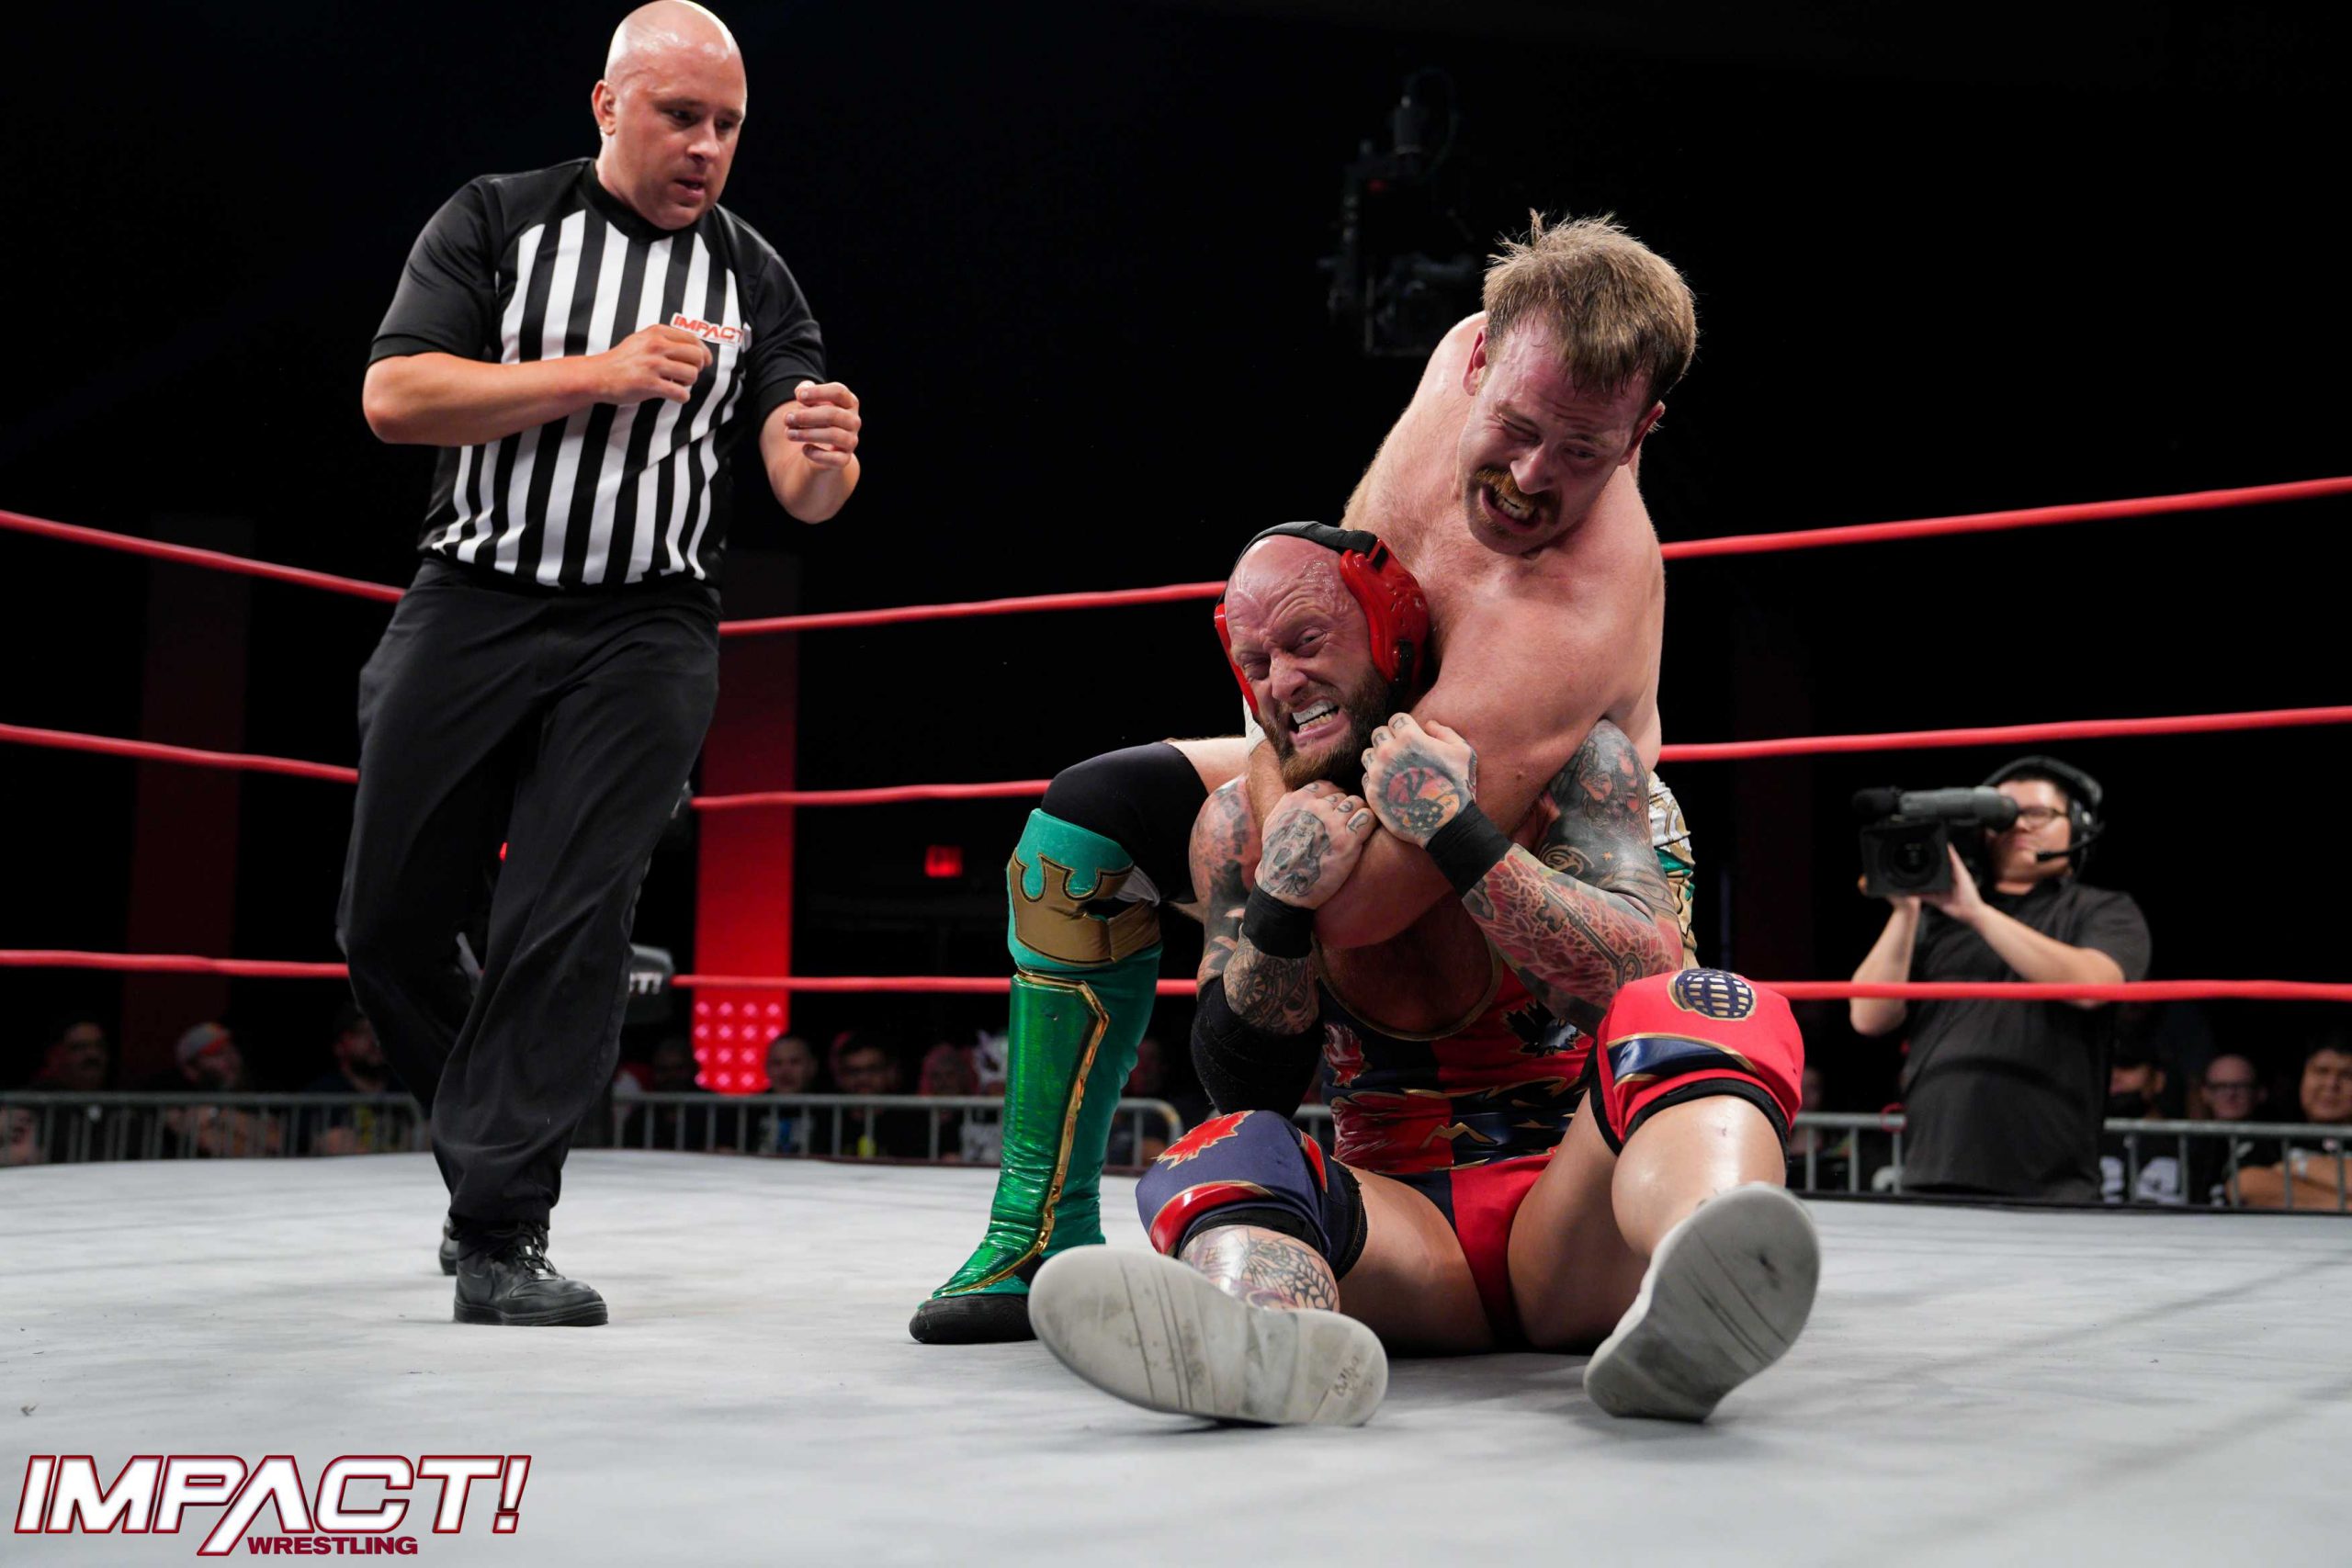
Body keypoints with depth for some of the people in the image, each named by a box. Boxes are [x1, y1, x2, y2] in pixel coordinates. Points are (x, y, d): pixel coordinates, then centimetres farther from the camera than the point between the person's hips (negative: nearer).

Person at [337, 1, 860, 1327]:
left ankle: (503, 1232, -3)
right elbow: (395, 395, -9)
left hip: (647, 632, 0)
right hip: (475, 605, 1)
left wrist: (824, 459, -27)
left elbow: (800, 492, -2)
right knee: (391, 923, 5)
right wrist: (603, 377, -17)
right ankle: (485, 1150, 29)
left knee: (568, 927, -9)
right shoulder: (495, 222, 3)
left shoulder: (753, 278, 6)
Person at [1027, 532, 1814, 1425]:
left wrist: (1458, 834, -22)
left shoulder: (1566, 758, 0)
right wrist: (1281, 906, -15)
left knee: (1717, 1015, -29)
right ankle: (1267, 1342, -63)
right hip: (1403, 1219, 2)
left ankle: (1690, 1310, -61)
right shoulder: (1243, 824, 7)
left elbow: (1647, 975, -14)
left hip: (1573, 1209, -1)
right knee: (1216, 1159, -27)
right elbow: (1243, 1083, 2)